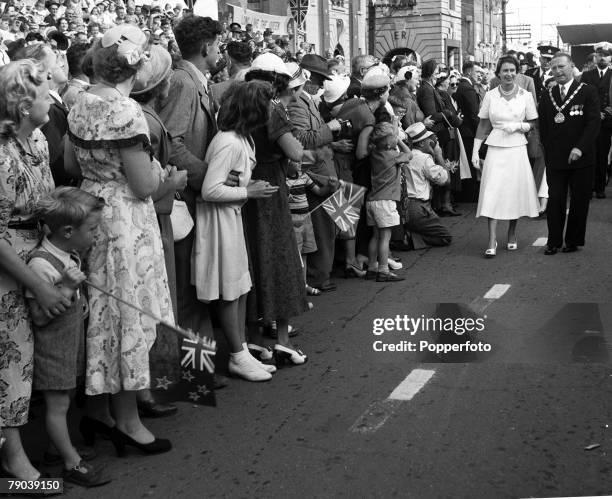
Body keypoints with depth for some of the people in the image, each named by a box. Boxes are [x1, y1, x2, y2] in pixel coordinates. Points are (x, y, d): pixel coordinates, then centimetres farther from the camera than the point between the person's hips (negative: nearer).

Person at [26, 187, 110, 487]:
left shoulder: (71, 254, 3)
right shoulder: (41, 265, -26)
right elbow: (40, 316, -25)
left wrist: (80, 299, 5)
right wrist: (67, 288, -32)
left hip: (72, 337, 8)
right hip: (52, 345, -8)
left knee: (62, 401, 18)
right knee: (57, 405, 3)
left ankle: (61, 448, 31)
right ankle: (72, 464, 11)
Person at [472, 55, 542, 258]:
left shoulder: (525, 96, 2)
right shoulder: (490, 96, 3)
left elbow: (534, 124, 7)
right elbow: (483, 125, 6)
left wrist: (517, 126, -12)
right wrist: (475, 151, 1)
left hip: (517, 149, 0)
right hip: (495, 149, 0)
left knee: (516, 191, 5)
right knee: (492, 193, -8)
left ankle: (512, 235, 24)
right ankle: (492, 241, -8)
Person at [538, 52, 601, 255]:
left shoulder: (588, 92, -2)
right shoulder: (546, 97, 9)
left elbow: (594, 122, -10)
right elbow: (542, 128, 11)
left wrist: (580, 147, -20)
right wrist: (548, 152, 3)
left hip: (581, 159, -2)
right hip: (555, 160, 2)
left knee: (579, 202, 6)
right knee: (555, 200, 2)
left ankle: (573, 241, 18)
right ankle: (554, 242, 10)